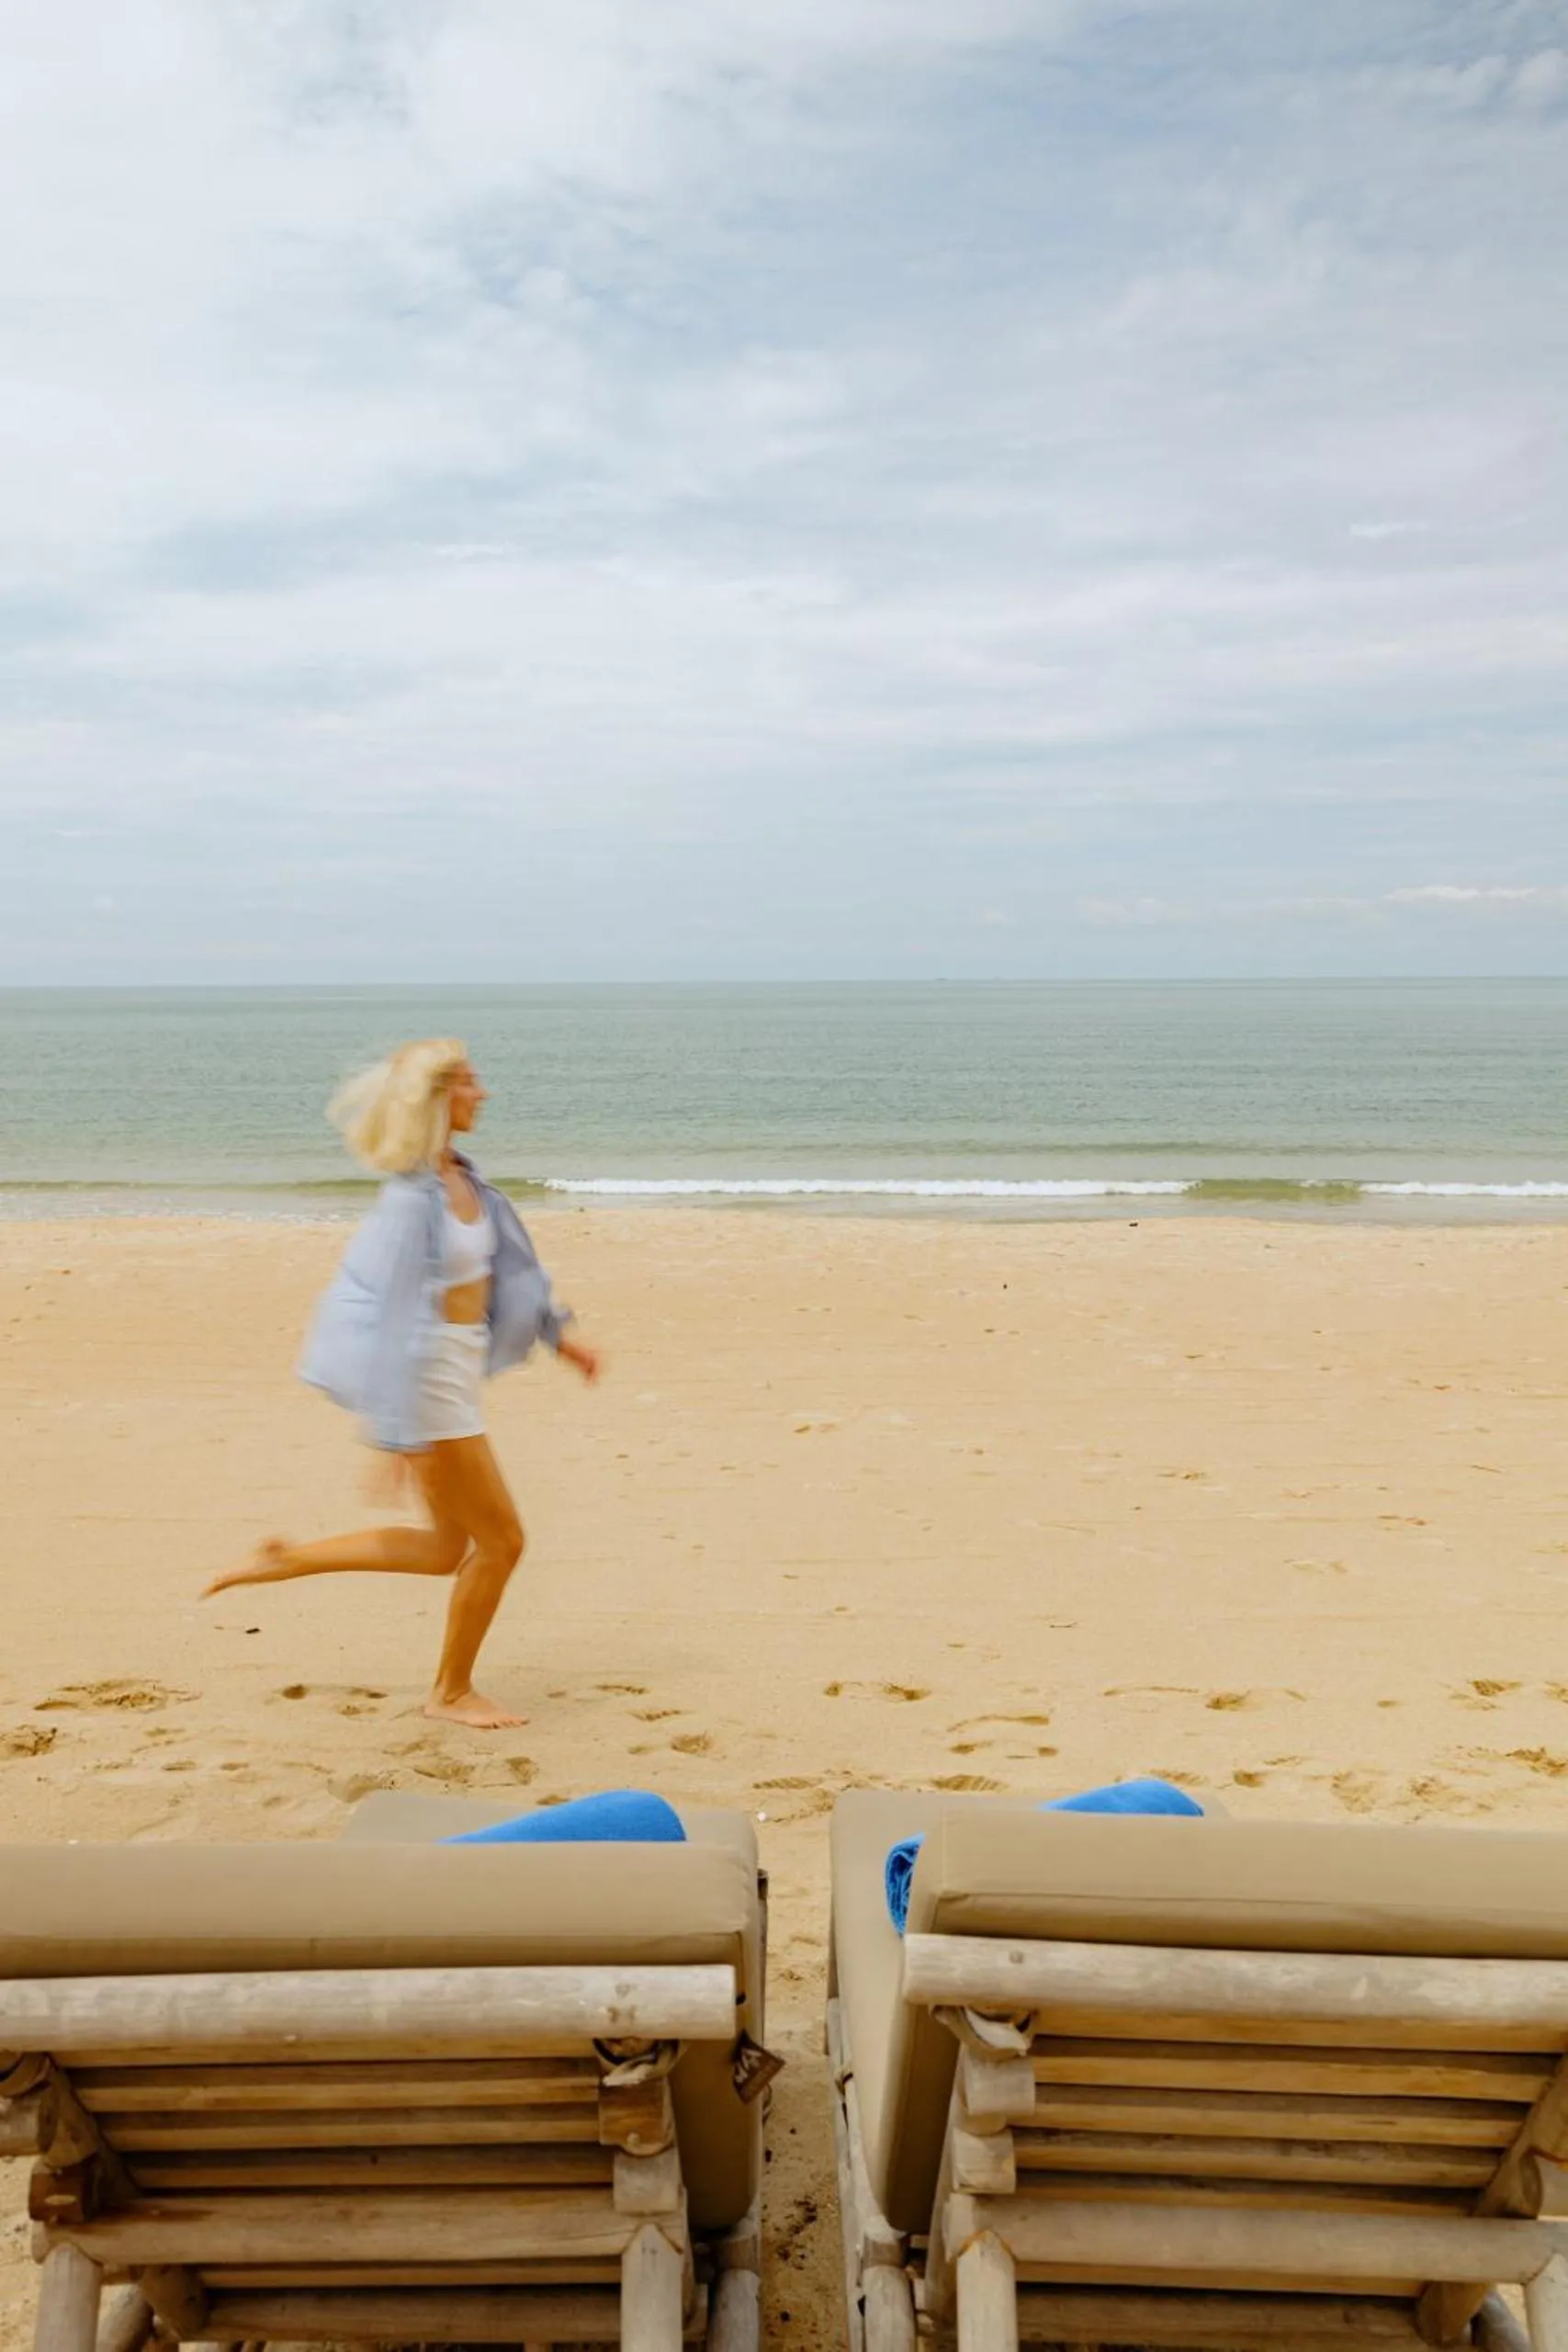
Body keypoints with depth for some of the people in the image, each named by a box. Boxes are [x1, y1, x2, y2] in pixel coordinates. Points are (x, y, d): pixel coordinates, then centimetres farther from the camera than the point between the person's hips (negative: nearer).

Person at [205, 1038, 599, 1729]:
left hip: (456, 1368, 9)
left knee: (448, 1548, 18)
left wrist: (557, 1334, 23)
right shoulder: (413, 1197, -21)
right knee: (501, 1541, 2)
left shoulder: (461, 1177, 6)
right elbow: (396, 1313, -23)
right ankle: (452, 1692, 21)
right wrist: (398, 1434, -23)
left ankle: (286, 1561, 25)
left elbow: (510, 1260, 19)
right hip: (427, 1376, -9)